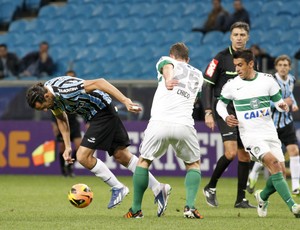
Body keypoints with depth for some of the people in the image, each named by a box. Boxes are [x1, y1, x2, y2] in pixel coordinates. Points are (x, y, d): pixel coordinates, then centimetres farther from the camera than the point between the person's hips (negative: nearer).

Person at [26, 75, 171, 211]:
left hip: (102, 112, -9)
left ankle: (117, 188, 2)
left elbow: (99, 82, -33)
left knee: (83, 157, -11)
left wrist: (125, 101, -38)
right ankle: (158, 188, 15)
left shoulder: (65, 91, -31)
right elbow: (61, 118, 16)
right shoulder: (51, 96, -2)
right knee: (121, 156, 11)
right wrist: (67, 147, 11)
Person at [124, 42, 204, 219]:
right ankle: (190, 206, 2)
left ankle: (136, 209, 19)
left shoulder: (167, 62, 17)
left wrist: (167, 79, -28)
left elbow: (166, 66, -8)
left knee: (143, 161, 21)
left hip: (160, 123, -2)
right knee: (194, 164, 23)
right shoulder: (198, 75, 26)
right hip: (184, 125, 2)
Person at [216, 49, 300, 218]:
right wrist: (226, 117, -6)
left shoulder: (268, 80, 1)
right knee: (273, 162, -25)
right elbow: (221, 104, 14)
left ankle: (263, 197, 30)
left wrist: (283, 106, -15)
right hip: (251, 136, -3)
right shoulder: (232, 85, -1)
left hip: (270, 133, 3)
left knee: (281, 172, -2)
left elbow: (278, 101, 9)